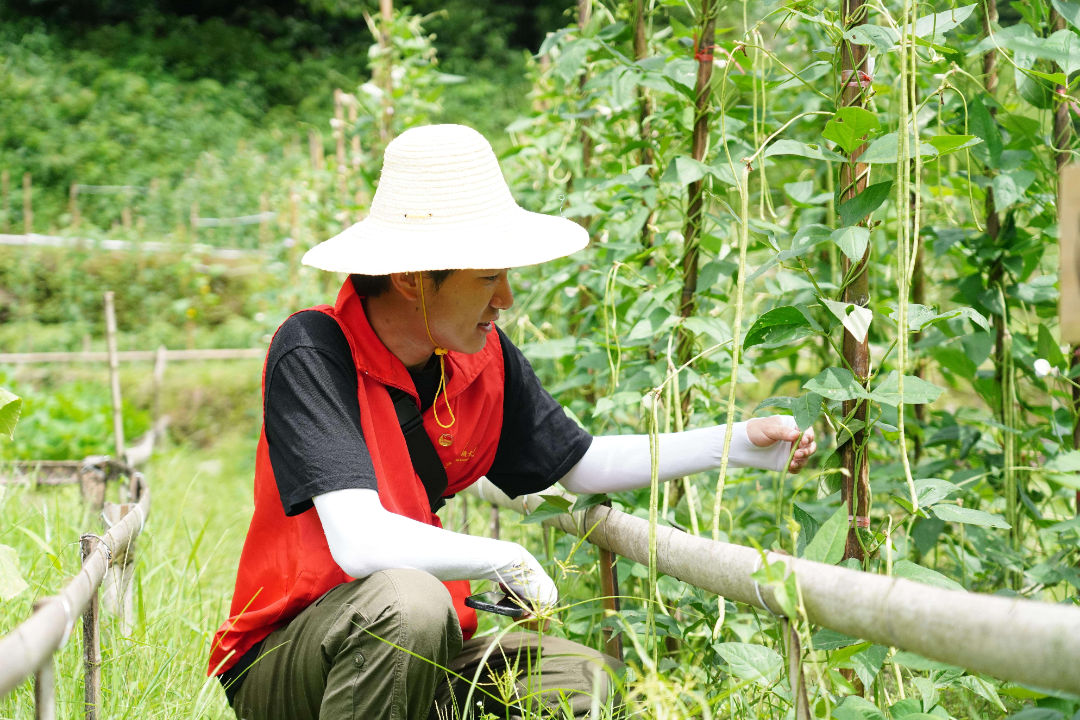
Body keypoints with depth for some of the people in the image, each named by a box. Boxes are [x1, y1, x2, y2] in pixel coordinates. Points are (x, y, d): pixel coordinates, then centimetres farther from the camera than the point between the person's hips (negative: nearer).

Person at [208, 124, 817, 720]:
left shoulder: (485, 359, -2)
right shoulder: (313, 351, -22)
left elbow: (580, 464, 15)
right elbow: (360, 543, -34)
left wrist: (737, 443, 8)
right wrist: (508, 560, -23)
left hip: (418, 655, 6)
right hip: (281, 663, -6)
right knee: (409, 602, -36)